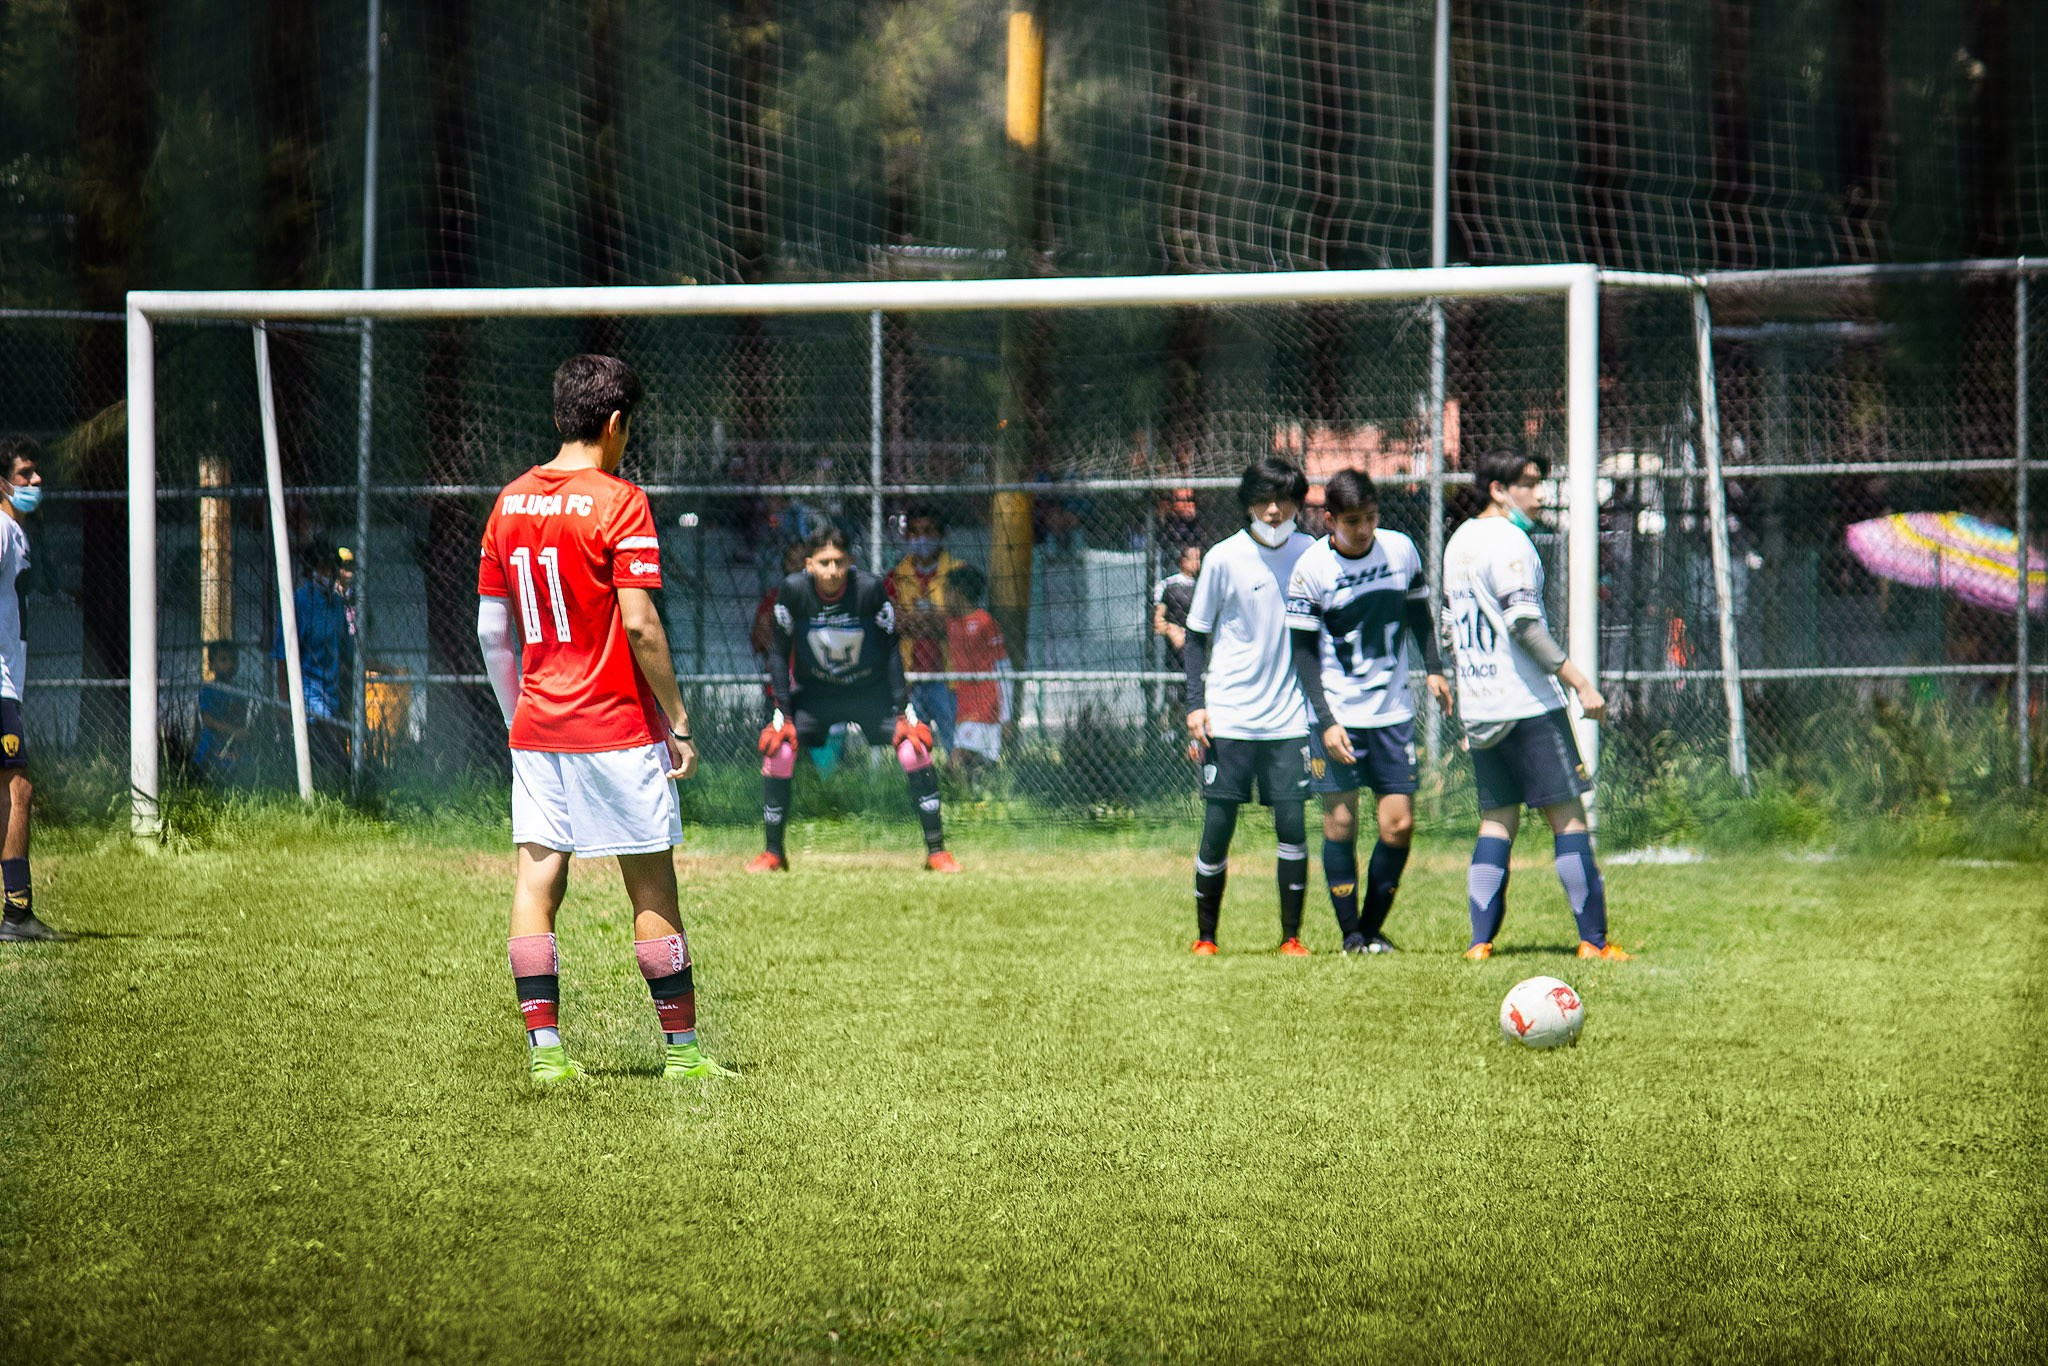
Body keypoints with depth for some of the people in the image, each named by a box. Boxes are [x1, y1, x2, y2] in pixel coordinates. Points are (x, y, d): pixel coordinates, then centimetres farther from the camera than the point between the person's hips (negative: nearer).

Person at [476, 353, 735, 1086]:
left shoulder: (511, 503, 7)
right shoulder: (620, 503, -11)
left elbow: (491, 630, 10)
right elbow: (640, 624, -16)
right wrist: (679, 722, -9)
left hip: (537, 724, 5)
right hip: (617, 725, -5)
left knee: (538, 880, 4)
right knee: (652, 885, 3)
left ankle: (544, 1048, 0)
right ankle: (681, 1047, 8)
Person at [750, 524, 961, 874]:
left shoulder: (870, 589, -23)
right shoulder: (793, 591, -21)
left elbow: (891, 649, -12)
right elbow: (781, 653, -9)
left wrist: (903, 708, -15)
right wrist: (782, 712, -14)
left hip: (871, 689, -1)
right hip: (814, 692, 1)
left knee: (914, 747, -17)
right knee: (777, 751, -15)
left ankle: (936, 850, -5)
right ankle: (773, 853, 4)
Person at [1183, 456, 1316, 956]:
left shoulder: (1309, 554, 4)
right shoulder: (1223, 558, -3)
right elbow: (1196, 637, 3)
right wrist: (1195, 704, -6)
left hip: (1289, 717, 2)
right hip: (1228, 718, -2)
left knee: (1292, 824, -4)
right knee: (1217, 828, -1)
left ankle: (1292, 935, 6)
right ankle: (1205, 936, 12)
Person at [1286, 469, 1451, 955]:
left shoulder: (1401, 550, -1)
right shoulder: (1311, 568, -10)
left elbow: (1418, 613, 16)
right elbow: (1304, 651, -7)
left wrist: (1434, 669, 2)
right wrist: (1326, 722, -14)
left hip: (1393, 713, 3)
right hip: (1337, 714, -3)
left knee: (1399, 825, -2)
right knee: (1340, 823, -5)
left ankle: (1373, 928, 11)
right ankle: (1350, 933, 5)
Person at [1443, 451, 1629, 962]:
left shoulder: (1458, 542, 15)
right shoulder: (1509, 542, -12)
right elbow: (1524, 624, -20)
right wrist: (1579, 682, -19)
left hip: (1477, 706, 8)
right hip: (1528, 706, -8)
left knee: (1496, 820, 10)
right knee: (1567, 815, -3)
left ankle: (1480, 940, 2)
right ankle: (1593, 939, -4)